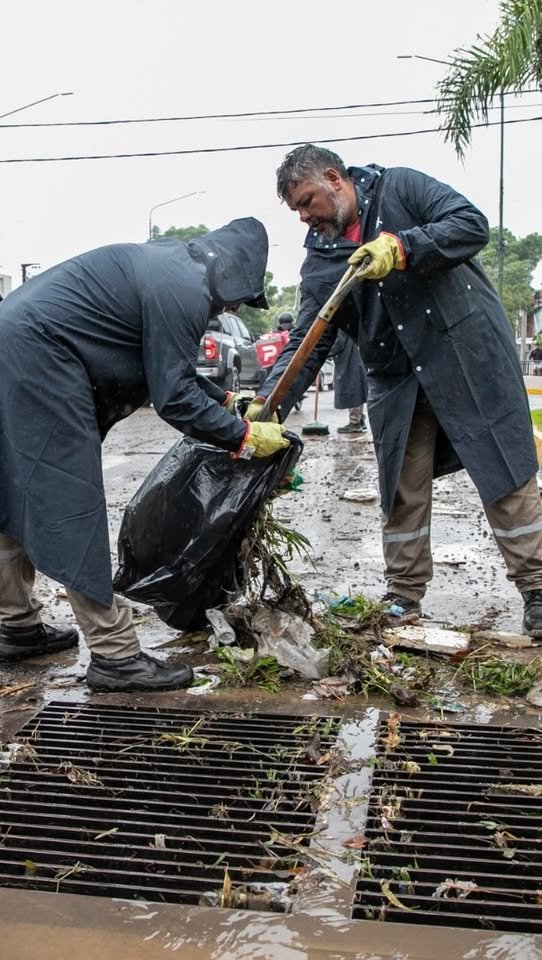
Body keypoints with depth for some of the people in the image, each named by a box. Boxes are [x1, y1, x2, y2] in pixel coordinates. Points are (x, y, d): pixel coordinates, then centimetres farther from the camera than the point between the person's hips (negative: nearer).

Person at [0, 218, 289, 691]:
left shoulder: (174, 264, 16)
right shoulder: (184, 291, -15)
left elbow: (171, 369, 24)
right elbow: (173, 398, -14)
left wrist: (226, 399, 24)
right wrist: (243, 436, -6)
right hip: (38, 356, -11)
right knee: (70, 508, -8)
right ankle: (115, 656, -1)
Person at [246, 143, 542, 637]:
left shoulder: (400, 187, -3)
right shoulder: (320, 262, 6)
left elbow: (472, 225, -13)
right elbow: (307, 344, 0)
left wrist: (401, 247, -26)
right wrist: (266, 405, -14)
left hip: (467, 351, -4)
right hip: (397, 378, 5)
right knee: (401, 487, 8)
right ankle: (404, 595, 23)